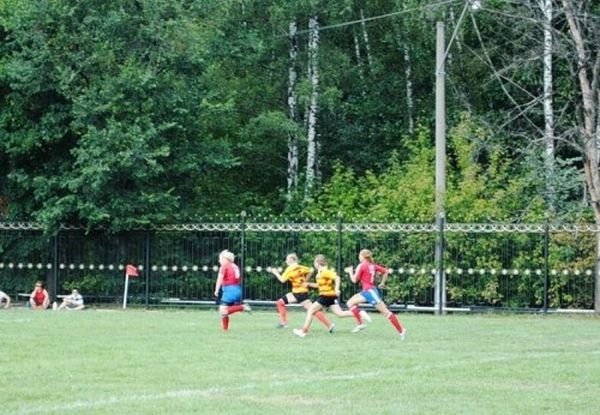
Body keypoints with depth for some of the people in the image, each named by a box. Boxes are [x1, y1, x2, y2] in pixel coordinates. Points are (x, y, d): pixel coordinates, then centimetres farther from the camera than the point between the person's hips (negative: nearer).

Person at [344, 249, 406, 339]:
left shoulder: (361, 266, -10)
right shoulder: (372, 265, 12)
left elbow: (354, 280, -8)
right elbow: (385, 271, 16)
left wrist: (350, 271, 8)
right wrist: (382, 283, 21)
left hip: (370, 291, -9)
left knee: (385, 311, -8)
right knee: (350, 303, 12)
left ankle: (401, 330, -8)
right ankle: (361, 323, 6)